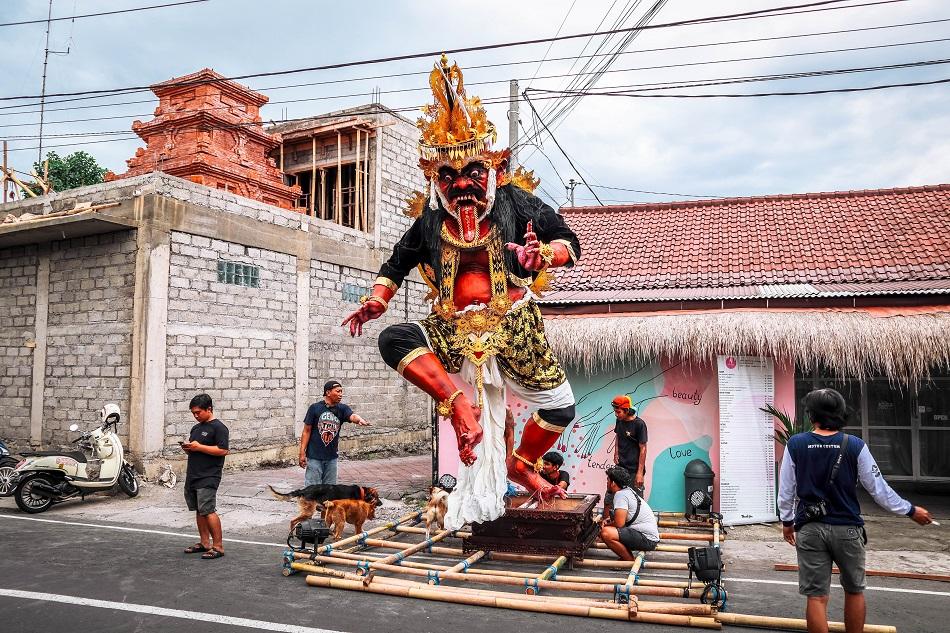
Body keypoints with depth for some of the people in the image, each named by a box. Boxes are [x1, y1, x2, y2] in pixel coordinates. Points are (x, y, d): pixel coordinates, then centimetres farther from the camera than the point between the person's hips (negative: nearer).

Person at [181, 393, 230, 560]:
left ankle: (218, 547, -6)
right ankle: (204, 543, 23)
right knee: (198, 510, 12)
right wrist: (187, 448, 3)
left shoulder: (218, 427, -8)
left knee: (208, 511, -12)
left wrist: (199, 447, -17)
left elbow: (223, 450, -18)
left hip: (208, 477, -9)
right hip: (193, 476, 9)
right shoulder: (196, 428, 18)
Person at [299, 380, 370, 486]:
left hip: (332, 457, 4)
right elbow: (306, 431, -4)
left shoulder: (342, 409, 0)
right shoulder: (315, 408, -8)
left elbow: (352, 416, -22)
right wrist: (302, 453, -7)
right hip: (314, 457, -4)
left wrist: (359, 420, -46)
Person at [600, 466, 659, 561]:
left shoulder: (620, 495, -16)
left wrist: (607, 525, -2)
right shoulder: (627, 490, 13)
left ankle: (631, 561, -8)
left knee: (606, 533, -25)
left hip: (647, 539, -10)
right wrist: (609, 519, 13)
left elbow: (619, 523, -23)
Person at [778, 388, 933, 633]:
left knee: (816, 596, 4)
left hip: (810, 529, 0)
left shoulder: (795, 444, -7)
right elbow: (878, 488, -2)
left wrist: (787, 521, 14)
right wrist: (910, 510, 13)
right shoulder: (855, 446, -8)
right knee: (854, 591, 20)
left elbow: (786, 490, -1)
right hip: (847, 529, 1)